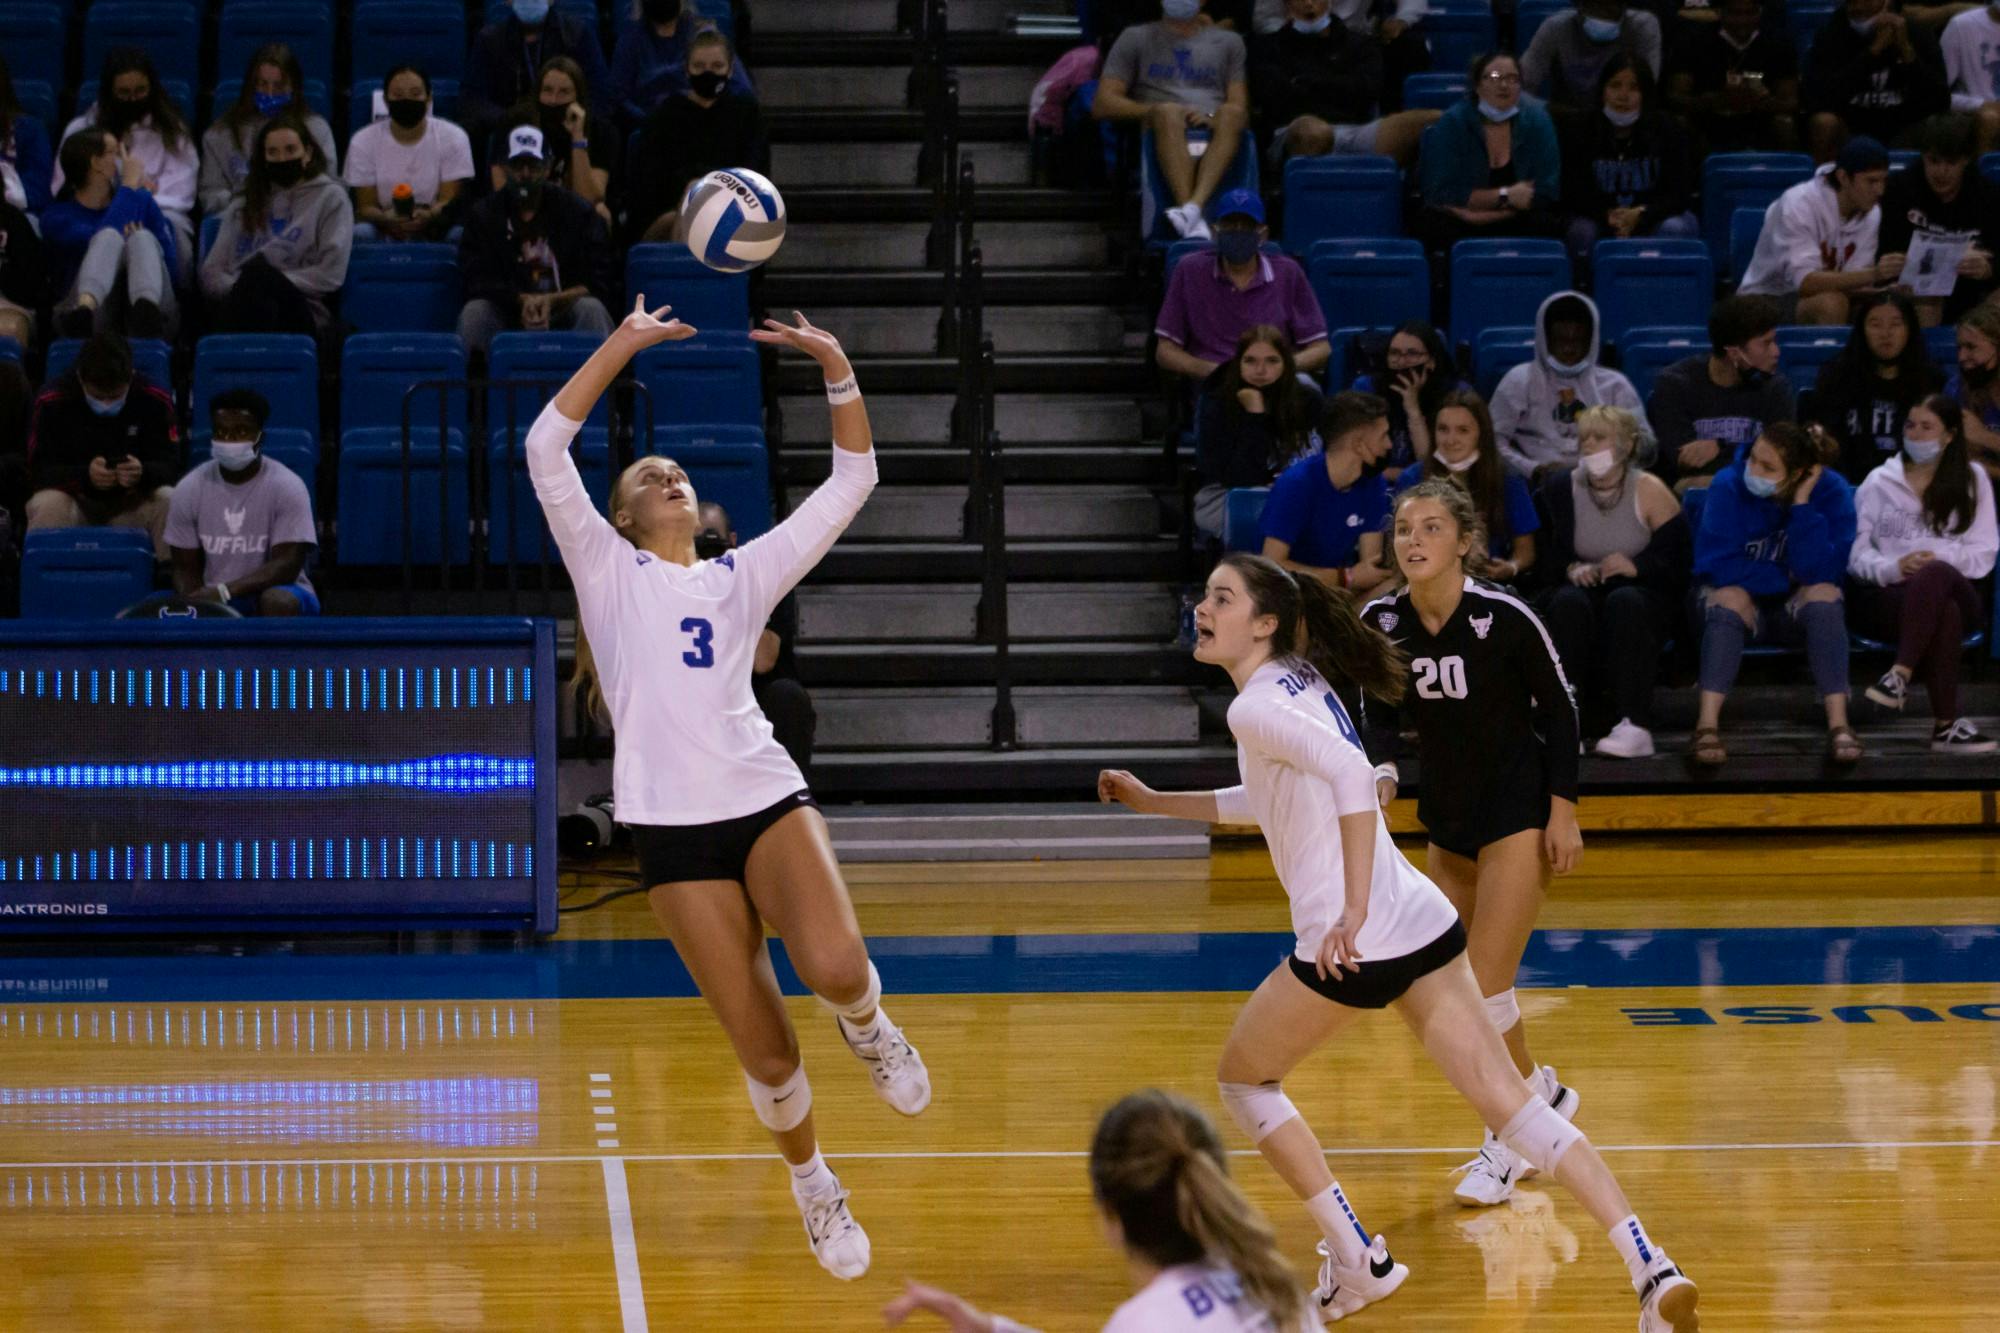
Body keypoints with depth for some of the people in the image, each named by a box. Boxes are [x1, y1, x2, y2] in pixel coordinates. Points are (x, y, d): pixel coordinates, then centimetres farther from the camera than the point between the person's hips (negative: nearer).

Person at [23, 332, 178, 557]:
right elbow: (38, 470, -10)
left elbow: (171, 464, -7)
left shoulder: (155, 401, -7)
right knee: (47, 505, -34)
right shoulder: (52, 402, -10)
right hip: (76, 500, -1)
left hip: (133, 501, 1)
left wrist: (143, 473, -32)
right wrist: (85, 475, -31)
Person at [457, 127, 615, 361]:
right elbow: (476, 282, -3)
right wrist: (522, 300, -20)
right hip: (506, 311, 0)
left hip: (562, 310, 0)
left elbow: (597, 282, -2)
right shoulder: (484, 214, 5)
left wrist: (551, 301, -19)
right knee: (475, 311, -29)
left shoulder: (578, 212, 3)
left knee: (591, 309, -31)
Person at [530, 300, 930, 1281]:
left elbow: (851, 479, 16)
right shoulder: (608, 572, 11)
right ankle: (813, 1183, 25)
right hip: (672, 828, -1)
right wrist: (622, 344, -5)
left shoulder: (744, 575, 18)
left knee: (835, 969, -27)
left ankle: (866, 1022, 9)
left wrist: (835, 366, 5)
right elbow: (546, 448, -2)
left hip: (768, 800, 2)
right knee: (764, 1051, -2)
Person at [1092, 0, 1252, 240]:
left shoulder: (1228, 42, 27)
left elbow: (1240, 109, 13)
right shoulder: (1135, 38, 23)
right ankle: (1194, 221, -53)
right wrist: (1153, 110, -6)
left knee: (1232, 113, -33)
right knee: (1168, 112, -36)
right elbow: (1102, 105, 11)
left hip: (1217, 138, 1)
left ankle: (1194, 205, -54)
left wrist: (1211, 118, -10)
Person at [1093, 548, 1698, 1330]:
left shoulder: (1257, 706, -10)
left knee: (1242, 1078, 16)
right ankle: (1651, 1268, -8)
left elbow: (1351, 775, -28)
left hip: (1358, 944, -8)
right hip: (1424, 922, 8)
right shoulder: (1301, 681, 17)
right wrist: (1156, 802, 35)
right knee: (1507, 1101, 4)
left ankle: (1356, 1262, 14)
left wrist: (1352, 913, -29)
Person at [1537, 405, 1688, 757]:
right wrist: (1570, 569, -17)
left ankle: (1635, 726, -46)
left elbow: (1679, 558, -8)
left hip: (1644, 594, -2)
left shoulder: (1650, 491, -3)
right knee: (1568, 603, -34)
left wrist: (1636, 566, -24)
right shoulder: (1560, 490, 4)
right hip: (1584, 589, 2)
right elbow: (1545, 555, 4)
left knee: (1625, 602, -37)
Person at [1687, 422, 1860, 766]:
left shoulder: (1831, 491, -13)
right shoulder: (1729, 486, -16)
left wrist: (1802, 504, -28)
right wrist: (1786, 578, -18)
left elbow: (1820, 572, -23)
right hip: (1742, 605, -1)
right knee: (1730, 596, -33)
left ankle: (1839, 725, -39)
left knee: (1824, 592, -30)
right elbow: (1715, 563, -21)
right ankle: (1707, 725, -45)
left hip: (1797, 607, 1)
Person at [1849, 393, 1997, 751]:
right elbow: (1855, 552, 3)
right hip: (1887, 596, 0)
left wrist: (1941, 557, -14)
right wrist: (1892, 567, -18)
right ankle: (1946, 725, -43)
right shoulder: (1880, 482, 13)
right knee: (1945, 613, -38)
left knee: (1935, 573, -40)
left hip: (1956, 592, 0)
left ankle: (1901, 676, -46)